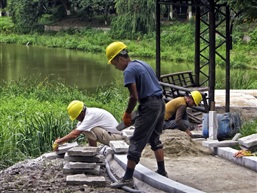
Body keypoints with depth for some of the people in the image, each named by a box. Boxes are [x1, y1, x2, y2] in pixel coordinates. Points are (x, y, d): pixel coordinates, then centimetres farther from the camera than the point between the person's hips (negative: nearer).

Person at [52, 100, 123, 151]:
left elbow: (74, 135, -27)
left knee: (89, 129, -22)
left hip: (115, 137, -10)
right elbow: (75, 131, 11)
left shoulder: (90, 115, -23)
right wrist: (60, 141, 3)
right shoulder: (86, 114, 6)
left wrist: (57, 142, -18)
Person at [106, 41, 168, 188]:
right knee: (155, 139, 22)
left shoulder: (129, 70, -12)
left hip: (149, 106, -9)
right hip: (160, 103, 9)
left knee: (137, 142, -6)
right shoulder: (142, 63, 16)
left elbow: (134, 96, -19)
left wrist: (127, 114, -5)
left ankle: (128, 178, -6)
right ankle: (162, 171, 28)